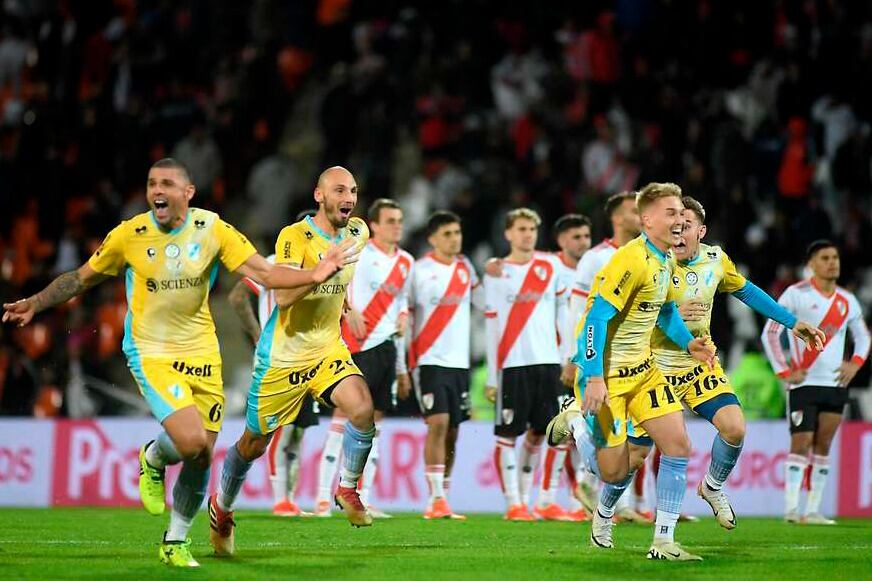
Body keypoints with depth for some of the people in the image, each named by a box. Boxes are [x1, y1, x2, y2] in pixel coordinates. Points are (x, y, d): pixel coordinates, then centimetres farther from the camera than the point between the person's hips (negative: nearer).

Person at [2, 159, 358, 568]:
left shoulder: (212, 230, -4)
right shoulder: (128, 236, -7)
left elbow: (264, 273, -6)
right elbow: (81, 278, 9)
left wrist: (313, 275, -21)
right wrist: (35, 304, 3)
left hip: (202, 354, 3)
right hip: (151, 353, -3)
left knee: (201, 458, 4)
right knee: (191, 441, -23)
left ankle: (175, 543, 26)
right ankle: (152, 459, 14)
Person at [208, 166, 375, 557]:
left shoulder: (357, 232, 2)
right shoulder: (295, 236, -19)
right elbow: (283, 297, -32)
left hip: (328, 349, 4)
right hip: (283, 354, -4)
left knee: (362, 409, -25)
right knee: (254, 444, 9)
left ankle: (347, 489, -2)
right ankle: (221, 508, 36)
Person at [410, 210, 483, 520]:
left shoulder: (465, 267, 11)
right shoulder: (420, 271, -6)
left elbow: (484, 303, 22)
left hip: (459, 362, 6)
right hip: (430, 360, -6)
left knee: (452, 432, 8)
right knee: (438, 424, -17)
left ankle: (442, 499, 17)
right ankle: (436, 501, -19)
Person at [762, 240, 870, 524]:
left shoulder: (847, 300, 11)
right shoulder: (797, 294, -5)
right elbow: (770, 333, -5)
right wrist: (785, 371, -10)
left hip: (836, 384, 5)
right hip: (804, 383, -5)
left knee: (823, 445, 4)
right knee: (801, 443, -12)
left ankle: (813, 510, 6)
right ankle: (791, 509, -13)